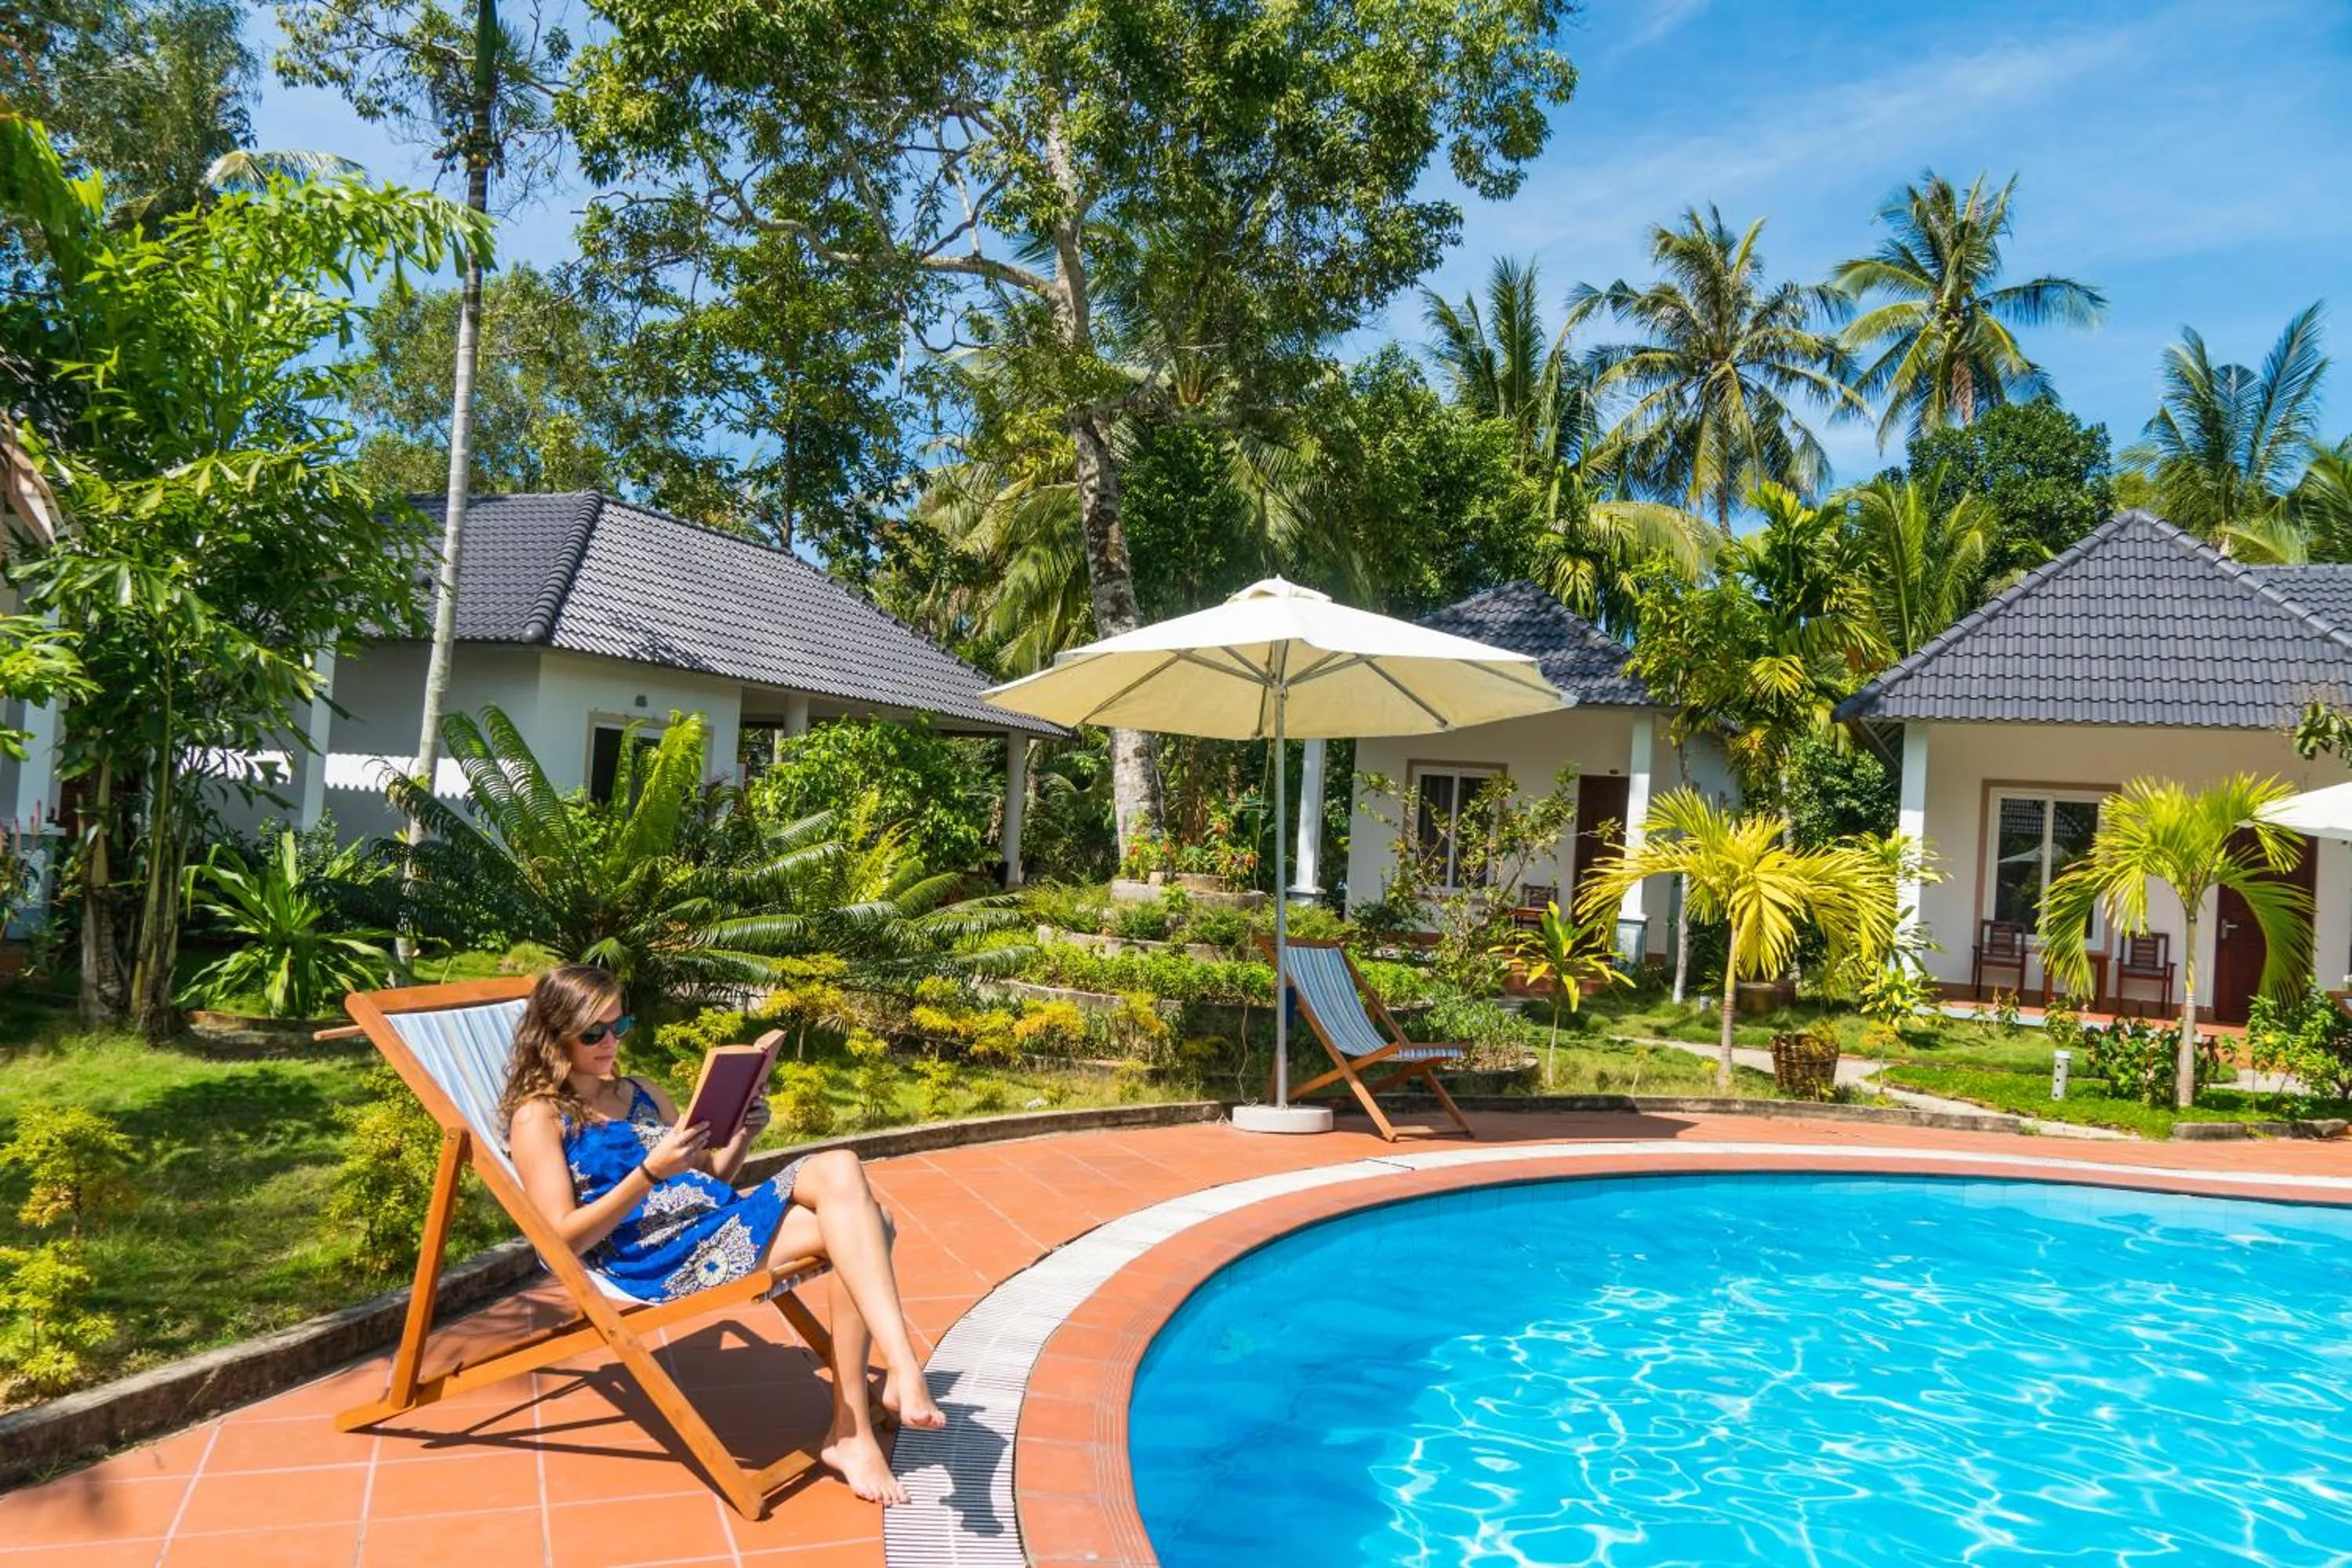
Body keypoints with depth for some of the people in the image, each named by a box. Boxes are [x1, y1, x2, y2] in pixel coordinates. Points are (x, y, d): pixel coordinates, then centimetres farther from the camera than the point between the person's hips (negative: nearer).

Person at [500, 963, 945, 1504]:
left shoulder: (642, 1093, 22)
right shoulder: (538, 1117, 3)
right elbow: (563, 1238, -7)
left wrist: (743, 1133, 4)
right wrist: (651, 1172, -18)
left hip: (722, 1218, 7)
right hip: (658, 1261, -7)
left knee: (839, 1169, -24)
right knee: (852, 1230, -26)